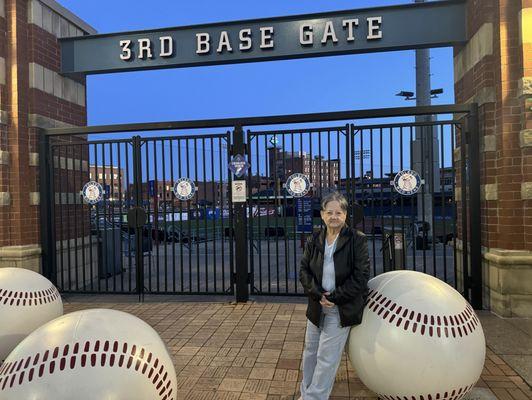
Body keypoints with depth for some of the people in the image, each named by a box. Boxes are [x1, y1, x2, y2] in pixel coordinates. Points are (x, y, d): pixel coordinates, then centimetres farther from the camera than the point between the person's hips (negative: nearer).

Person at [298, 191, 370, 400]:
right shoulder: (314, 240, 0)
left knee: (327, 358, 2)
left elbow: (361, 277, -14)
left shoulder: (357, 240, -12)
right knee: (310, 352, 18)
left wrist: (333, 298, -15)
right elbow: (304, 270, 1)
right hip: (316, 305, 5)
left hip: (341, 309, -4)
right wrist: (318, 295, -15)